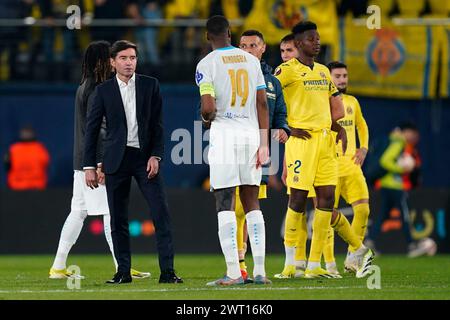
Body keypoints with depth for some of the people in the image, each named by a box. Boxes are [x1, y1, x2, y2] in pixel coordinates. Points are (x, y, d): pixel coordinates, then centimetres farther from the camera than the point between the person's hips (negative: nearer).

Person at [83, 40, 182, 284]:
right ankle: (123, 271, 10)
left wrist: (156, 155, -6)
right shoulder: (103, 91, 4)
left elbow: (158, 124, 5)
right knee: (118, 219, 2)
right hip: (116, 160, 0)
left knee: (161, 214, -9)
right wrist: (89, 166, 0)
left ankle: (167, 271, -9)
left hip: (145, 157, 0)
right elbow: (91, 129, 5)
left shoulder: (150, 85, 6)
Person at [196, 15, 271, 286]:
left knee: (225, 204, -2)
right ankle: (260, 270, 4)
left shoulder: (207, 64, -4)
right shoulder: (252, 60, 10)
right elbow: (262, 104, 7)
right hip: (251, 132, 4)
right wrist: (264, 144, 8)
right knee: (252, 203, 9)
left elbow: (208, 108, -13)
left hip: (224, 132, -4)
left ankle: (234, 272, -7)